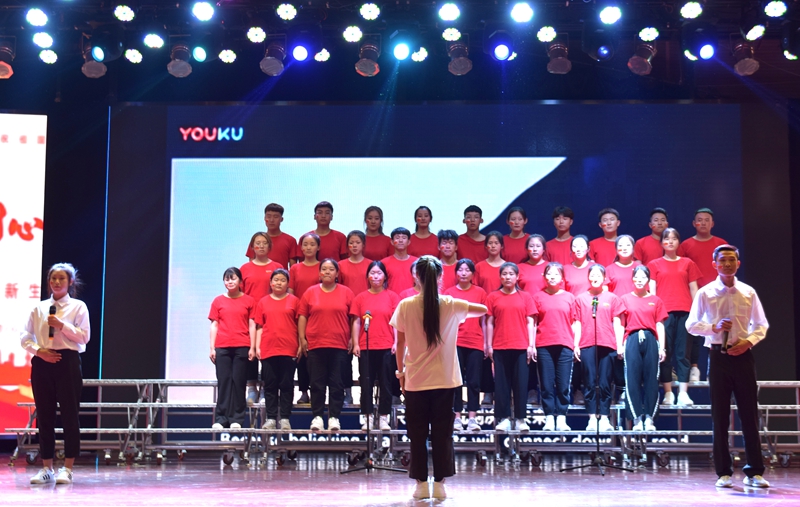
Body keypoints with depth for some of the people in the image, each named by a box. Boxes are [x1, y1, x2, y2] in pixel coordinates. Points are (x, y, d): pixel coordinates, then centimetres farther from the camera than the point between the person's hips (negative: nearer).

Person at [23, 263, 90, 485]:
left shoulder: (78, 306, 4)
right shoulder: (39, 308, 11)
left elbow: (84, 336, -5)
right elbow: (26, 337, 7)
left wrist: (62, 326, -14)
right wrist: (38, 351, -10)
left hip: (67, 362, -3)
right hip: (42, 363, 3)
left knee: (69, 415, -2)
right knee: (44, 416, 5)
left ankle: (67, 469, 4)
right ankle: (46, 468, 13)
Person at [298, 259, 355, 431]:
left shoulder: (346, 293, 4)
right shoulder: (310, 293, 6)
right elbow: (302, 316, 7)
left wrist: (352, 339, -1)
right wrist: (302, 338, 0)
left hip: (339, 346, -1)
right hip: (315, 345, 1)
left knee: (336, 383, 2)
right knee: (317, 383, 4)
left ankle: (334, 417, 8)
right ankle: (317, 417, 10)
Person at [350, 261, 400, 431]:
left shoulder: (392, 297, 4)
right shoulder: (361, 297, 6)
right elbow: (356, 322, 6)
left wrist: (396, 342, -4)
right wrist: (355, 344, -1)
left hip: (386, 347, -1)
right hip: (365, 347, 1)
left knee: (385, 383, 3)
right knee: (366, 383, 3)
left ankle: (383, 418, 11)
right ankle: (368, 418, 11)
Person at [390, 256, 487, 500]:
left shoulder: (405, 306, -6)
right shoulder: (451, 305, -5)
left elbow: (400, 344, -1)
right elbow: (483, 310, 7)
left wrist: (400, 371, 10)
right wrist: (463, 312, 23)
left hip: (415, 380, 0)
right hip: (444, 380, 0)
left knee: (418, 435, 8)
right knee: (442, 434, 7)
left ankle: (421, 484, 9)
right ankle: (439, 484, 7)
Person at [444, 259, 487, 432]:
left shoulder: (480, 292, 5)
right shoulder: (449, 292, 4)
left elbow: (483, 319, 8)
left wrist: (486, 342, 4)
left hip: (475, 343, 0)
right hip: (455, 342, 0)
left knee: (474, 382, 1)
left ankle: (472, 418, 4)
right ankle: (457, 417, 6)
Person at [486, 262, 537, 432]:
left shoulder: (525, 297, 6)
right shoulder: (493, 297, 5)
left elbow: (530, 322, 5)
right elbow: (489, 323, 5)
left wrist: (531, 345, -1)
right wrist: (489, 345, 0)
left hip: (521, 347, 0)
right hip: (500, 348, 0)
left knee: (521, 383, 1)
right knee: (501, 384, 2)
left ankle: (520, 419, 8)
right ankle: (504, 419, 7)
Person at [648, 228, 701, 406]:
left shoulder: (688, 263, 14)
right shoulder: (655, 264, 10)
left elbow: (693, 288, 13)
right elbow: (652, 289, 5)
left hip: (684, 311, 1)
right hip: (664, 311, -1)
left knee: (683, 352, -1)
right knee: (665, 352, -2)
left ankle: (683, 393, 0)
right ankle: (668, 393, 3)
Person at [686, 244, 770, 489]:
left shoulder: (748, 292, 4)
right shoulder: (705, 293, 1)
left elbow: (761, 325, 8)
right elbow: (691, 324, 2)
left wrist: (748, 341, -10)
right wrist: (714, 327, -15)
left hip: (743, 355, 1)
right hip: (718, 356, -1)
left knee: (750, 414, 2)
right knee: (720, 415, 3)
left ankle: (754, 471, 10)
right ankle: (724, 473, 11)